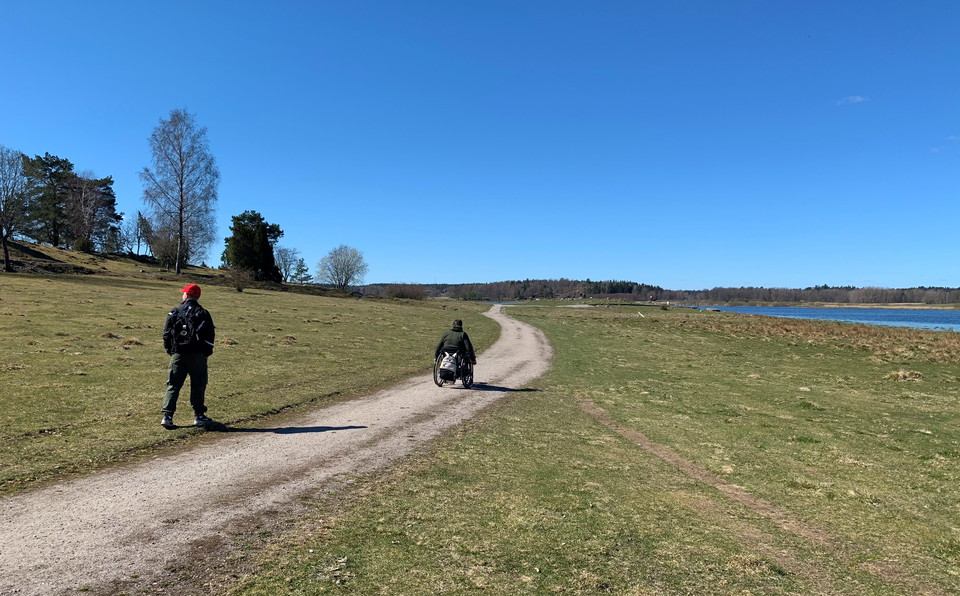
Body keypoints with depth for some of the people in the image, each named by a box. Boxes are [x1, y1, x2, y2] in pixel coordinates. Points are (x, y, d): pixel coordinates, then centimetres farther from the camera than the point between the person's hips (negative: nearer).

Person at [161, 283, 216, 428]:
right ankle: (199, 416, 11)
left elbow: (166, 334, 3)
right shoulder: (203, 314, -2)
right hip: (197, 356, -1)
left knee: (173, 385, 8)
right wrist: (207, 352, 8)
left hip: (178, 355, 1)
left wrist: (170, 350, 14)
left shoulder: (174, 312, 2)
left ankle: (167, 416, 0)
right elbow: (210, 335, -4)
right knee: (198, 385, 7)